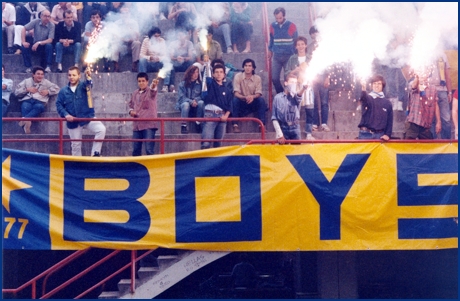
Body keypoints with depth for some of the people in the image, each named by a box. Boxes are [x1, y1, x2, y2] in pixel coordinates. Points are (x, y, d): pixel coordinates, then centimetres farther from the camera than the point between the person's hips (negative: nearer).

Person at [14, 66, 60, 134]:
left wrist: (48, 91, 3)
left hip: (39, 101, 0)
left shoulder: (46, 82, 25)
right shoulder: (26, 81, 23)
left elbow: (56, 88, 19)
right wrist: (27, 90, 0)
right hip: (27, 100, 0)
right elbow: (16, 92, 14)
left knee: (39, 107, -39)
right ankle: (27, 123, -57)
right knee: (25, 107, -39)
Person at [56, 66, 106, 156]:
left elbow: (89, 85, -25)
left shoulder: (83, 86, -2)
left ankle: (95, 153, -17)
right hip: (73, 122, 2)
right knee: (76, 145, 9)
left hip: (87, 118, -2)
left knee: (101, 129, -26)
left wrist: (88, 77, -48)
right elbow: (59, 105, 3)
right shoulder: (63, 91, 3)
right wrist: (65, 115, -15)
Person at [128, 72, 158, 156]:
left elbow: (153, 91, -29)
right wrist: (131, 111, 7)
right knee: (136, 150, 9)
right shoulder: (135, 93, 14)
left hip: (149, 125, -6)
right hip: (137, 125, 6)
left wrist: (153, 86, -53)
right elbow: (130, 104, 30)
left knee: (149, 149, -12)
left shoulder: (151, 91, -4)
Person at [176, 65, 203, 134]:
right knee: (186, 104, -36)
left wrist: (196, 100, -22)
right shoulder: (182, 84, -2)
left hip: (195, 105, 2)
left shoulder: (200, 84, 4)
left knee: (201, 102, -30)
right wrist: (191, 102, -25)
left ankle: (199, 124, -25)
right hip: (183, 104, -2)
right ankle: (183, 126, -38)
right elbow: (181, 97, -9)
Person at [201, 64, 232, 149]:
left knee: (218, 143, 5)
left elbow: (229, 106, 11)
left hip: (222, 116, 4)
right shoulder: (210, 83, 10)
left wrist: (226, 116, -4)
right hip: (210, 114, -3)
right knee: (206, 143, -15)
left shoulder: (227, 90, 16)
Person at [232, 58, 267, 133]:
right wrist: (245, 97, -37)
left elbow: (258, 94, -10)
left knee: (261, 99, -27)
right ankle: (235, 125, -32)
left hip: (253, 103, 1)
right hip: (241, 103, -1)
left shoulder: (257, 78, -4)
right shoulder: (238, 76, -8)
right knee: (235, 99, -32)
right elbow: (236, 93, -16)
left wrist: (252, 97, -35)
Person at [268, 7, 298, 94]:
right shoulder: (273, 26, 2)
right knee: (274, 78, -1)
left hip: (288, 56, -2)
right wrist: (270, 51, 21)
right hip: (276, 56, 3)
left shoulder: (291, 26, -5)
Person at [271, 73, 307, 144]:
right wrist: (279, 134, -9)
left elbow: (298, 95, -25)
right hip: (283, 129, -1)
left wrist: (303, 88, -50)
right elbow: (274, 117, 0)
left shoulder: (296, 96, 3)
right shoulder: (277, 97, 1)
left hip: (295, 129, 1)